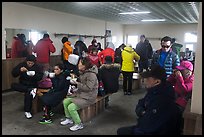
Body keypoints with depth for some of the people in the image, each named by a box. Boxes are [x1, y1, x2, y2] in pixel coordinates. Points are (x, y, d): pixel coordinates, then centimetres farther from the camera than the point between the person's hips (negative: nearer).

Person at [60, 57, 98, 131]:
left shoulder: (91, 75, -23)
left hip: (88, 97, -10)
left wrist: (77, 83, -24)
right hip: (80, 93, 10)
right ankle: (69, 119, 22)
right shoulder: (83, 72, 6)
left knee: (71, 107, -19)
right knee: (65, 101, 4)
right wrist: (75, 79, 2)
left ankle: (79, 124, 1)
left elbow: (88, 88, -27)